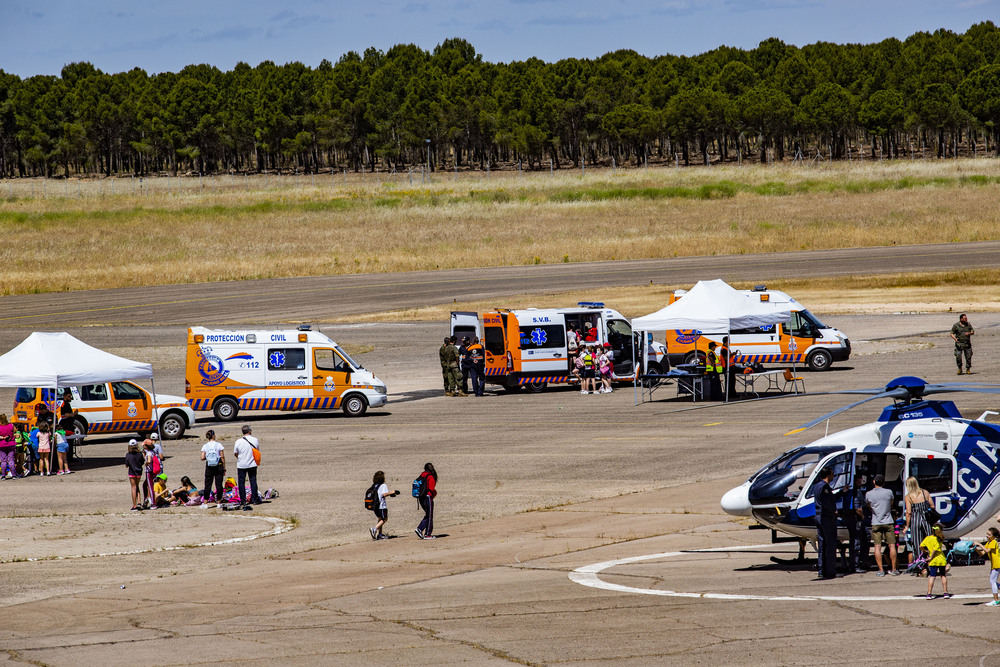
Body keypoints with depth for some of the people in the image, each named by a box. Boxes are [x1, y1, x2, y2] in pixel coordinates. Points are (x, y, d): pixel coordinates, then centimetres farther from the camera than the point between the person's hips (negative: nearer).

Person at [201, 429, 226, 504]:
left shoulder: (205, 446, -2)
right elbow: (222, 457, -5)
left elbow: (202, 458, -6)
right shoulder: (218, 445, -6)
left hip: (209, 467, 1)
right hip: (218, 466, -1)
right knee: (219, 484, 6)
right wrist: (224, 468, 2)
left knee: (208, 484, 5)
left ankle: (205, 502, 2)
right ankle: (219, 501, 8)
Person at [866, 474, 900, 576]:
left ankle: (881, 570, -4)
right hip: (888, 522, 0)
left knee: (877, 546, 1)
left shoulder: (868, 494, -4)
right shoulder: (889, 492, -4)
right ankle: (894, 569, 6)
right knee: (892, 545, 5)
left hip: (876, 523, 0)